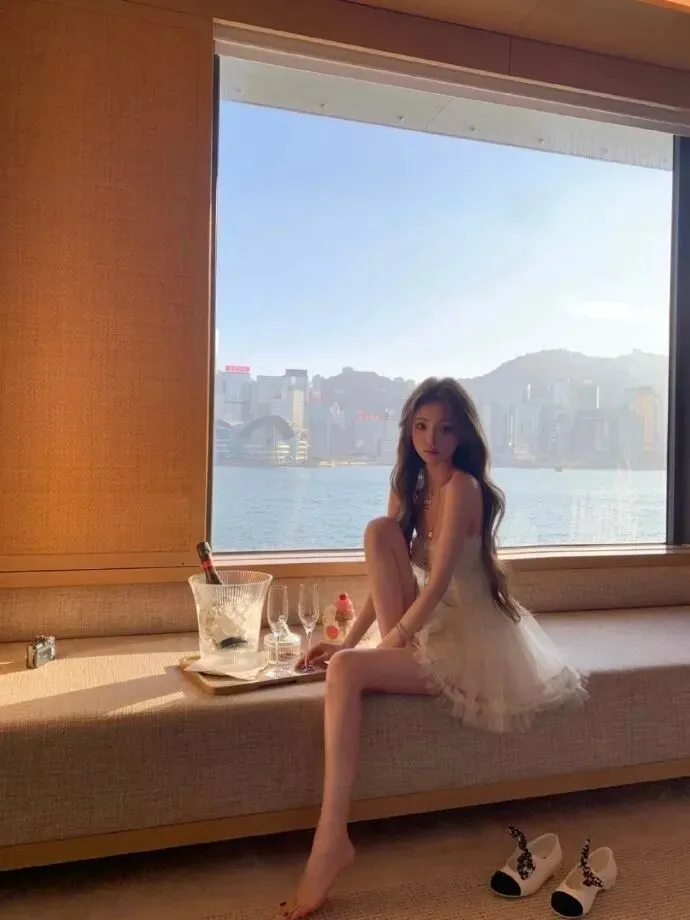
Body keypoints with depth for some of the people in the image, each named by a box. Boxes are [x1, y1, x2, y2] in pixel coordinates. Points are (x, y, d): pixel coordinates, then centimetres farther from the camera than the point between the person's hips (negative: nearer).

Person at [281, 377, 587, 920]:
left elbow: (438, 582, -20)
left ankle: (333, 838, -26)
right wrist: (347, 639, -1)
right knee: (380, 529, -10)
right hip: (428, 627, 8)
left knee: (345, 671, -27)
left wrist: (391, 642, -16)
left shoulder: (462, 486, -15)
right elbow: (387, 576, 8)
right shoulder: (411, 488, 11)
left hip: (468, 641, -8)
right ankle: (396, 656, -6)